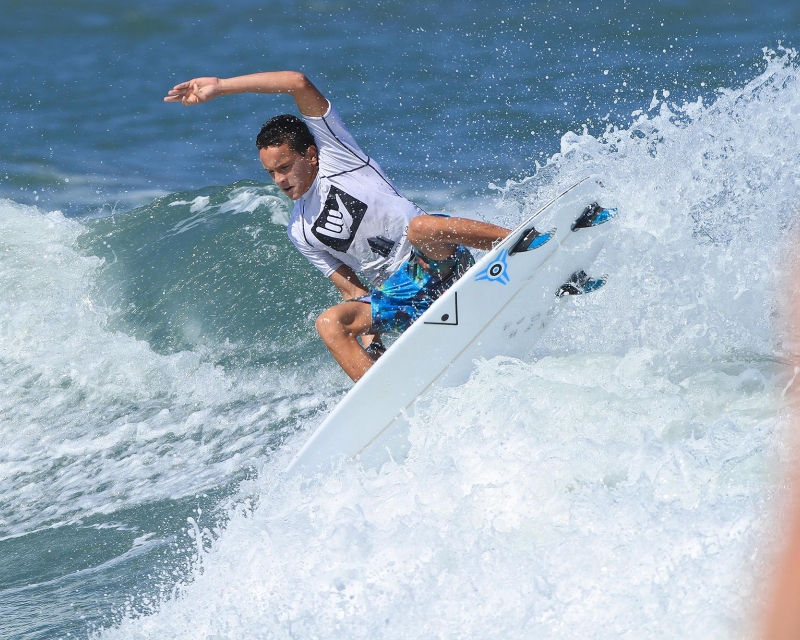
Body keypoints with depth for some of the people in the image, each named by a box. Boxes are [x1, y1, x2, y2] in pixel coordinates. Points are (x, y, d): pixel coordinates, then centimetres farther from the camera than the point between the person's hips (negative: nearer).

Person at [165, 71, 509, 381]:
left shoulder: (336, 153, -2)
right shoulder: (300, 232, 12)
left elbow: (299, 83, -13)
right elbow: (350, 287, 14)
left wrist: (220, 86, -12)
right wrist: (370, 332, -5)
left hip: (438, 262, -6)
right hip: (397, 295, 6)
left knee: (422, 226, -37)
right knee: (330, 323, -16)